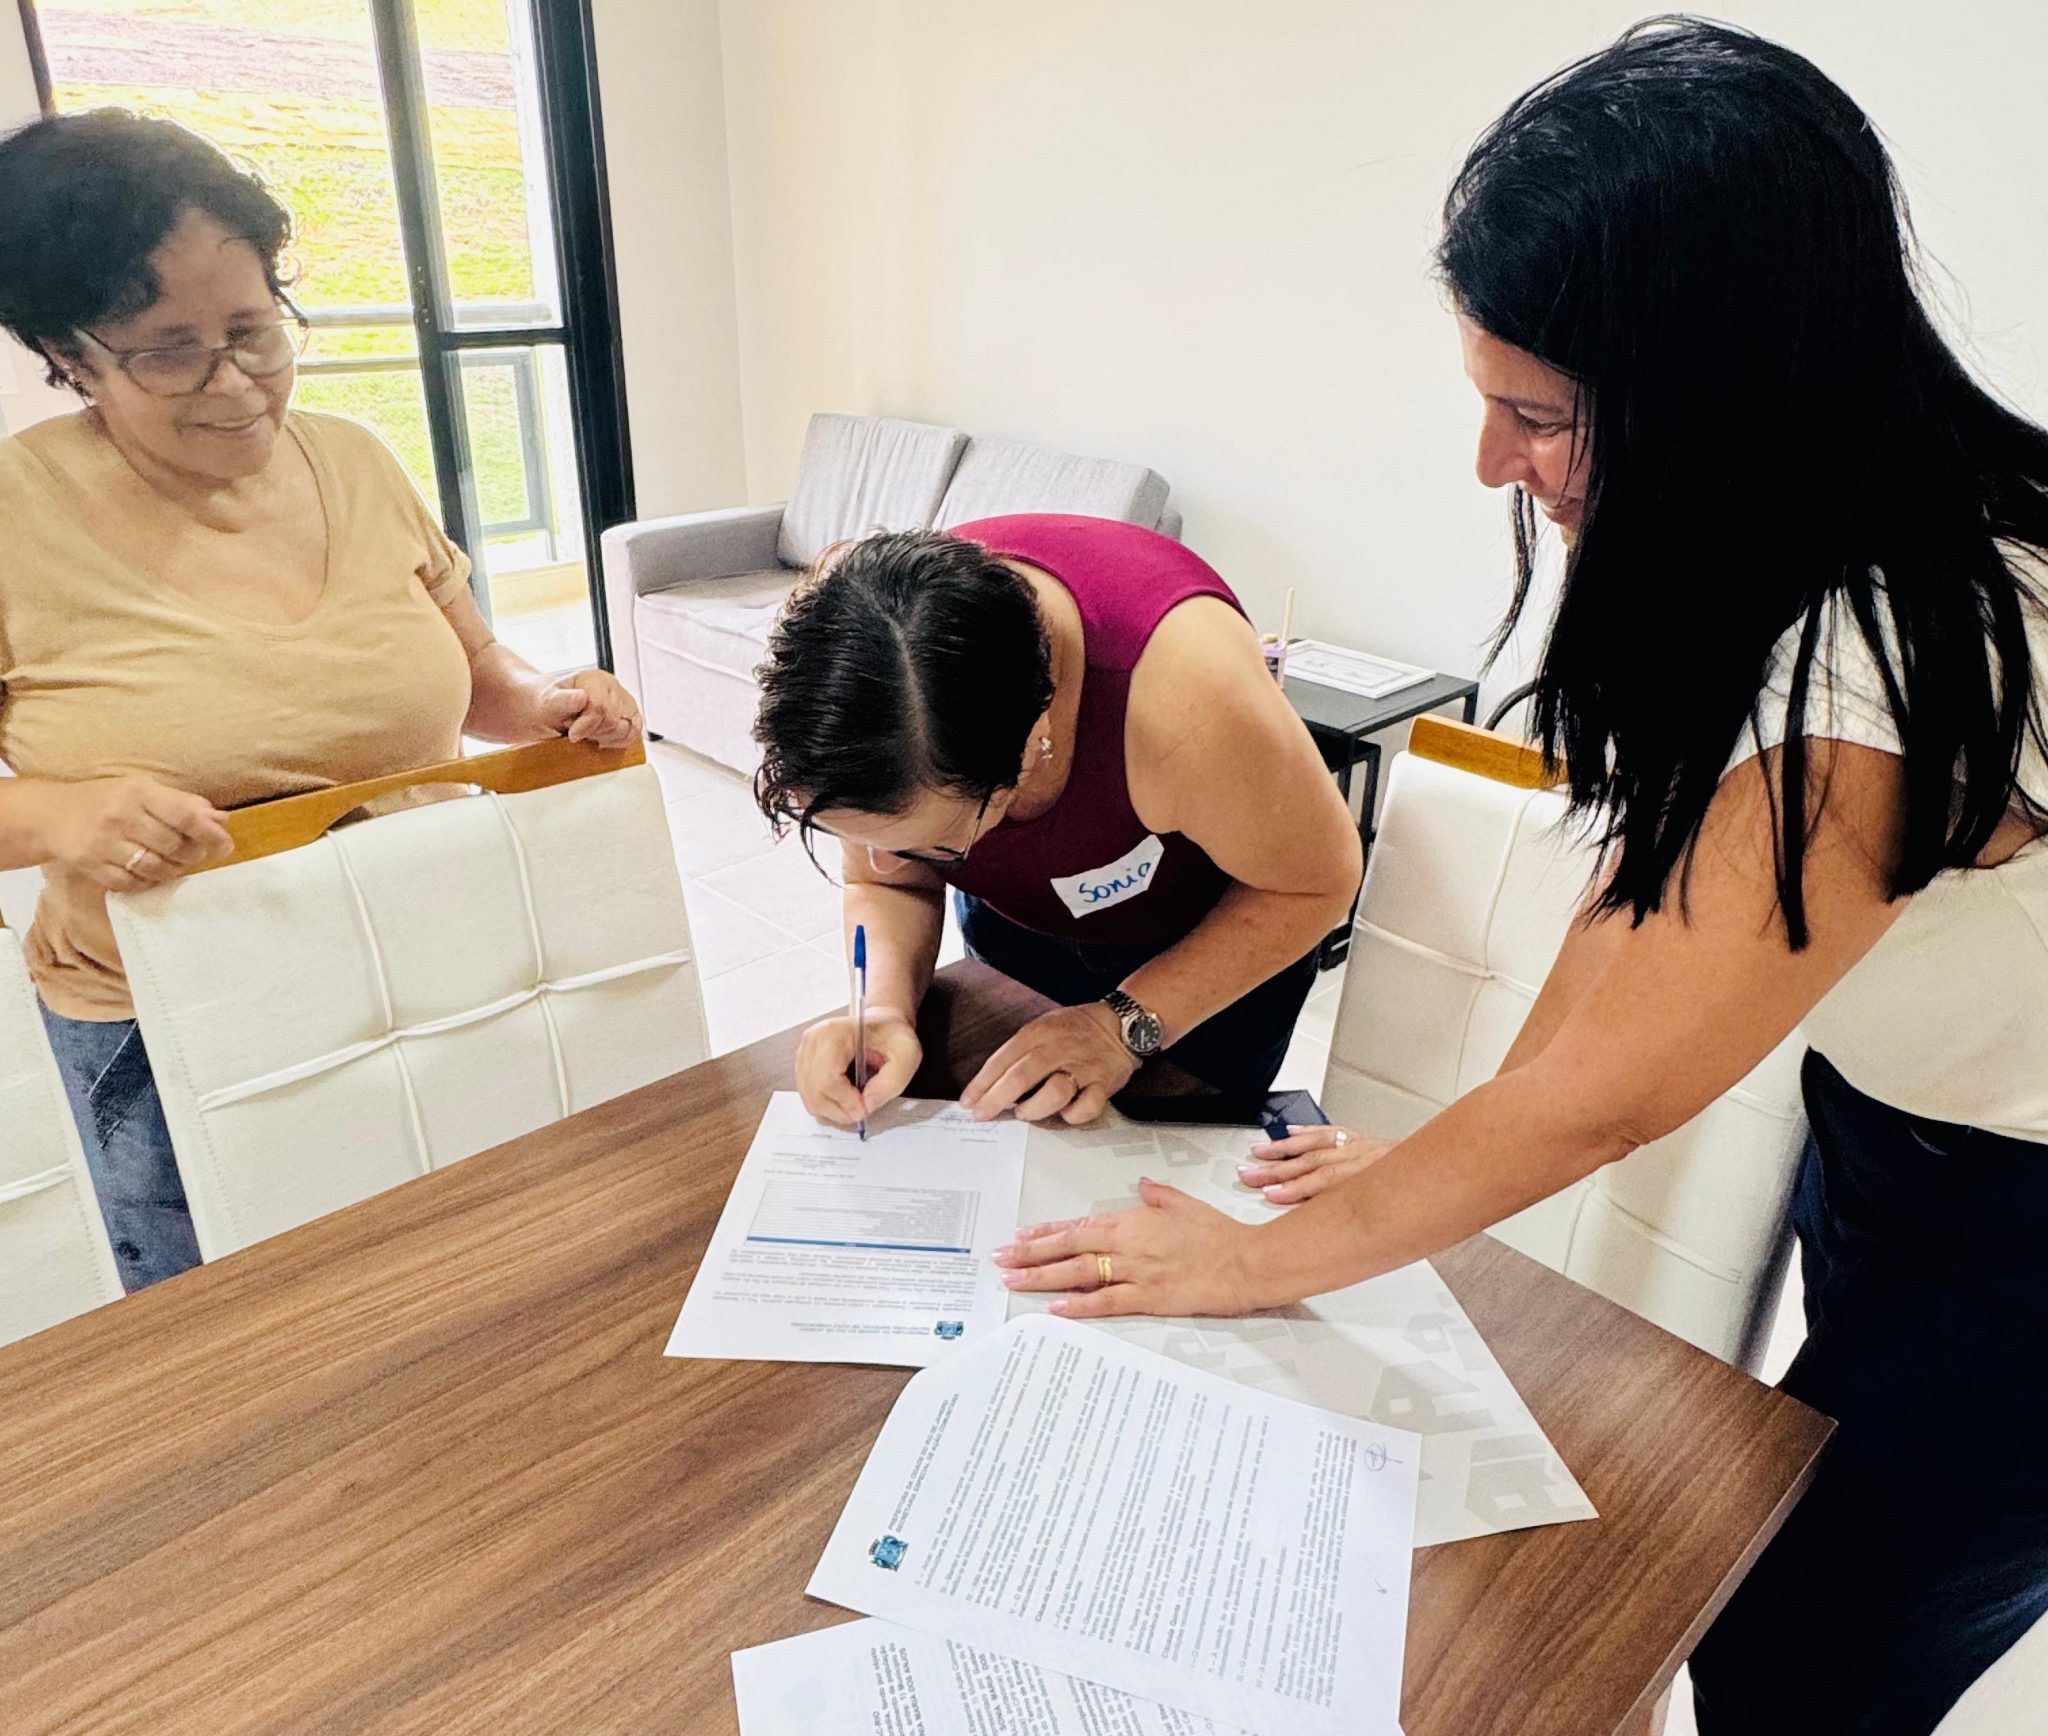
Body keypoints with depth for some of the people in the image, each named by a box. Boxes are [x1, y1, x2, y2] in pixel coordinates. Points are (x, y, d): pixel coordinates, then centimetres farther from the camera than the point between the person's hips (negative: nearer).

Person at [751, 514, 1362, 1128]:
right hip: (1014, 932, 3)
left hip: (1215, 942, -3)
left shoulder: (1177, 690, -44)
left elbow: (1318, 880, -26)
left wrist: (1128, 1024, -33)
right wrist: (886, 1008, -35)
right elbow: (886, 887, -15)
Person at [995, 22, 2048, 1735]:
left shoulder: (1886, 678, -36)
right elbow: (1650, 863, -3)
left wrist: (1261, 1260, -15)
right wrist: (1459, 1152, -4)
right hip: (1890, 1130, 7)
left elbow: (1594, 1098, -28)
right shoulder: (1798, 544, -11)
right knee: (1792, 1568, 24)